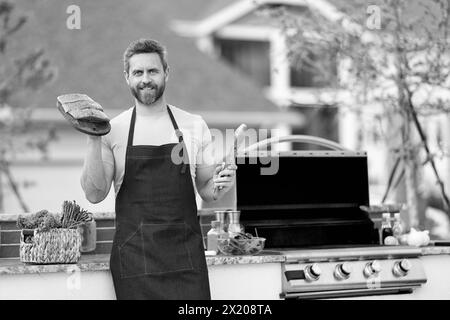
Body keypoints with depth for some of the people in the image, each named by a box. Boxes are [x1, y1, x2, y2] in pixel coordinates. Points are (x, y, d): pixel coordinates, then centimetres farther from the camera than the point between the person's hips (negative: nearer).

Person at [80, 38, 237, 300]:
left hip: (185, 251, 1)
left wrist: (220, 186, -9)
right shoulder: (113, 131, 4)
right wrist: (94, 140, -12)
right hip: (134, 254, -1)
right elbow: (95, 194, -2)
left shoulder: (195, 126, 7)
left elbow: (205, 190, 14)